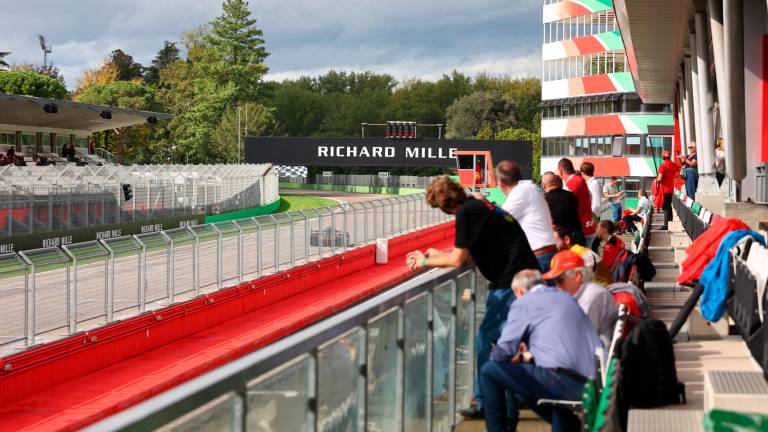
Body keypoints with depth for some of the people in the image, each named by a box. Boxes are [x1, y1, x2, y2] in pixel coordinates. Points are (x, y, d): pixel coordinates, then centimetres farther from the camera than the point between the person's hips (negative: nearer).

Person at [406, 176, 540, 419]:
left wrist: (427, 262, 3)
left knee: (484, 342, -5)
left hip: (512, 281, -10)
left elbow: (459, 260, -11)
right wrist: (437, 254, 25)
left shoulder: (466, 212, -13)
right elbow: (468, 253, 20)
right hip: (524, 274, 10)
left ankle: (485, 403, 0)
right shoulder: (476, 205, 15)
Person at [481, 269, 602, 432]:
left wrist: (519, 357, 22)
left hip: (560, 381, -8)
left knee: (490, 371, 6)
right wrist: (529, 356, 35)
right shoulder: (566, 298, 26)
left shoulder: (524, 302, 4)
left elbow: (502, 352, 1)